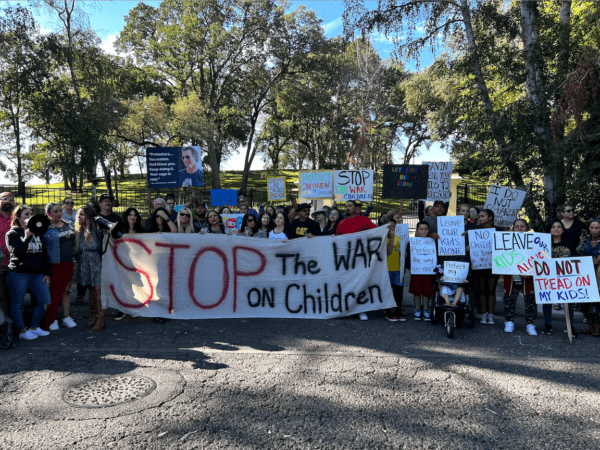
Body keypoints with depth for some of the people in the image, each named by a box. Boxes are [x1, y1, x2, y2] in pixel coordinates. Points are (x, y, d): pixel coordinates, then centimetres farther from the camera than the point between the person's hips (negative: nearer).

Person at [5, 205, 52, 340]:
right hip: (19, 274, -4)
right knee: (18, 303, 3)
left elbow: (45, 254, 14)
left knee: (45, 300, 1)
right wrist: (27, 237, -24)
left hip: (37, 273, 5)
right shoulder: (13, 234, 0)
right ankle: (22, 331, 18)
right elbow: (16, 252, -15)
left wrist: (47, 273, 10)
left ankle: (34, 327, 18)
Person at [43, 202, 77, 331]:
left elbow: (73, 242, 22)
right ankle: (51, 321, 12)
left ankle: (66, 317, 21)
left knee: (66, 291, 11)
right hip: (54, 265, -6)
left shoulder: (67, 225, 11)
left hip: (68, 263, 6)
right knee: (53, 293, -1)